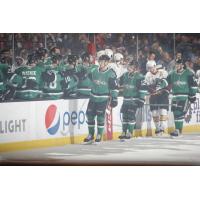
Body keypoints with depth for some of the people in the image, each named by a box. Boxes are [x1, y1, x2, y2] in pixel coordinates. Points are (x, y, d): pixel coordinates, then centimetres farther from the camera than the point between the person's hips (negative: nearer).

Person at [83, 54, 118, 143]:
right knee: (90, 115, 4)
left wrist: (114, 98, -11)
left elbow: (114, 87, -8)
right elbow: (88, 79, 21)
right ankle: (91, 134, 18)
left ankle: (99, 135, 9)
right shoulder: (94, 71, 4)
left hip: (103, 99, -5)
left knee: (100, 117, -6)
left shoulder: (111, 74, -10)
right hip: (93, 97, 5)